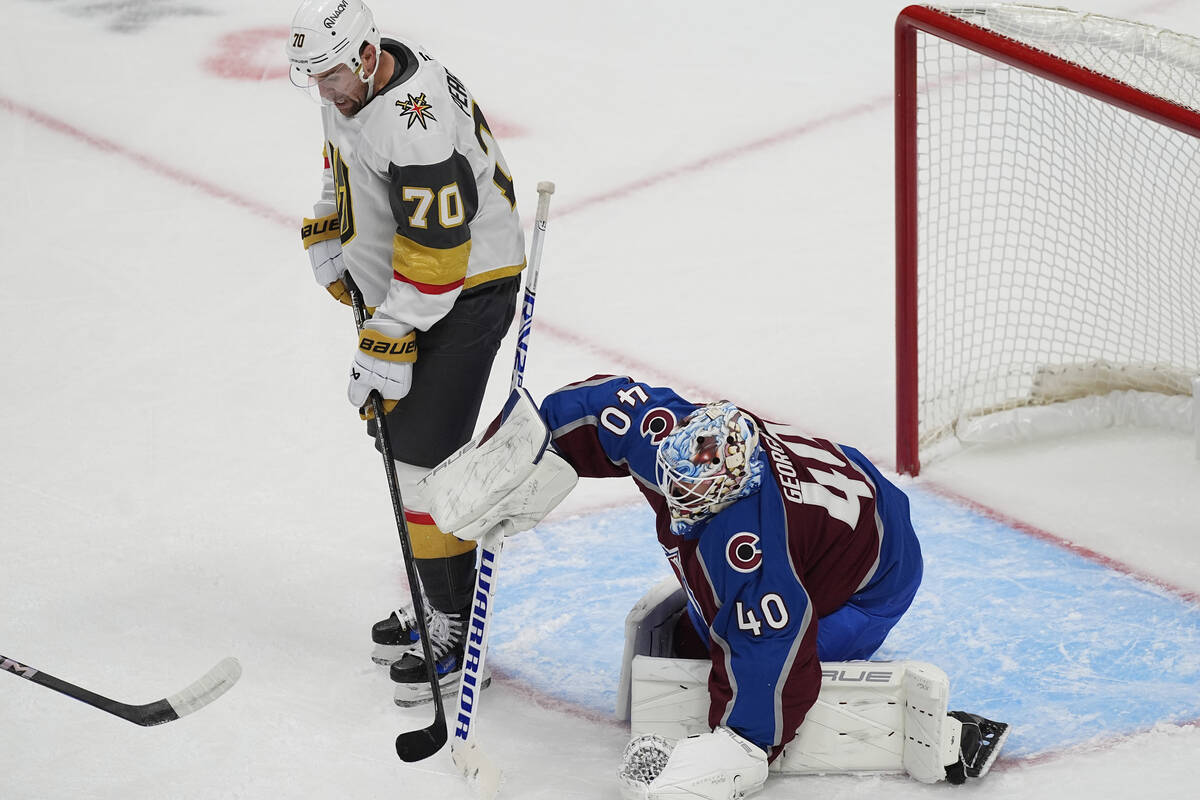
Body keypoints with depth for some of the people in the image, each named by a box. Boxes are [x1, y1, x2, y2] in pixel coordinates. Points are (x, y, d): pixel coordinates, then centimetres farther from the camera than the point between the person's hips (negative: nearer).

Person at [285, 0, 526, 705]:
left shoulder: (416, 124, -32)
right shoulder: (353, 81, -2)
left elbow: (432, 255, -30)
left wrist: (388, 349, -26)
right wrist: (327, 237, 15)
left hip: (469, 285, -10)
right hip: (398, 289, 10)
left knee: (425, 455, -11)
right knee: (396, 433, 15)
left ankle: (456, 628, -1)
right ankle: (438, 601, 27)